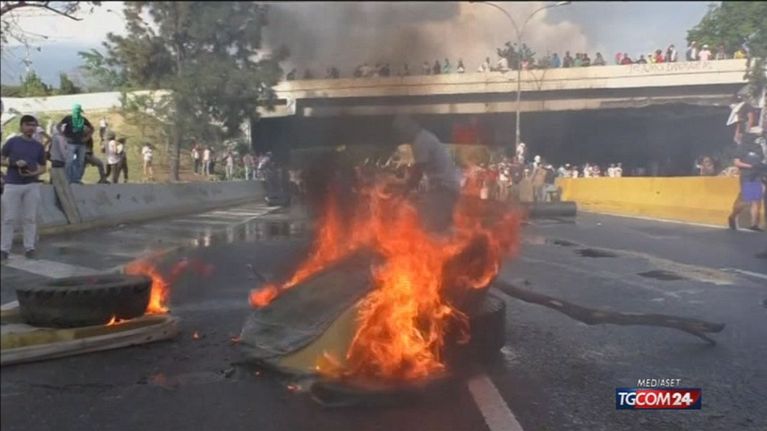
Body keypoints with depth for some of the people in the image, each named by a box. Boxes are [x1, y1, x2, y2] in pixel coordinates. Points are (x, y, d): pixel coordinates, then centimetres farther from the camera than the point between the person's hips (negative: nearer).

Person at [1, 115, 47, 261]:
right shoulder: (12, 142, 3)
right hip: (12, 185, -2)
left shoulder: (39, 146, 9)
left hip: (32, 185, 2)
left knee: (30, 218, 4)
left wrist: (34, 173, -9)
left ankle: (29, 248, 10)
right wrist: (15, 163, -14)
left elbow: (43, 167, 12)